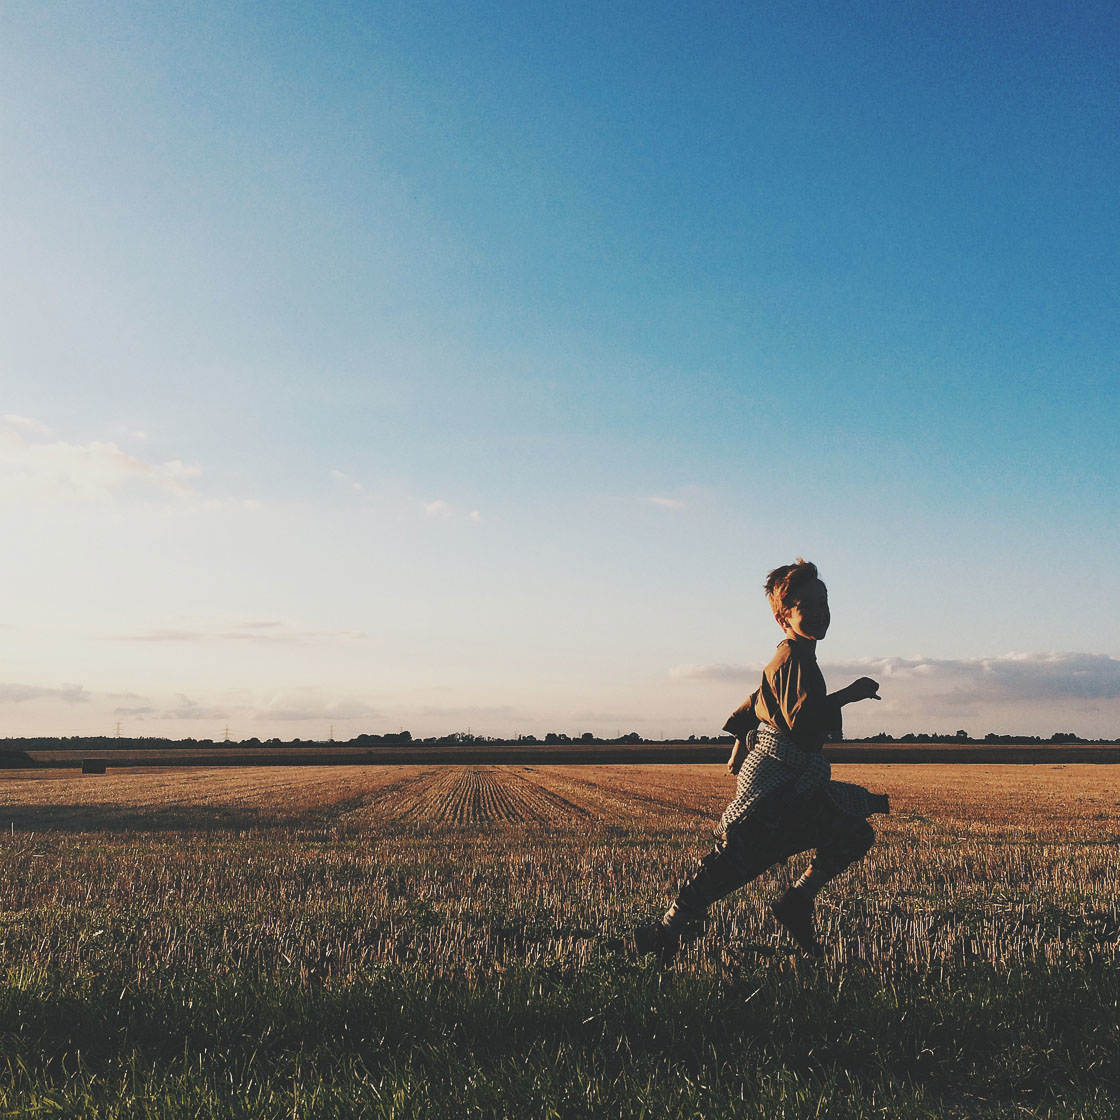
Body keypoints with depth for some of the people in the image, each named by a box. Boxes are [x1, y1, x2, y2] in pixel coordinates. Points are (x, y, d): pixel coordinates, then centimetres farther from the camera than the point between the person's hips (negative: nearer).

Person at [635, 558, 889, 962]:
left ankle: (796, 903, 14)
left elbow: (754, 705, 25)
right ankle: (666, 931, -3)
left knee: (854, 835, 11)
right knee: (733, 859, -10)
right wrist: (846, 695, -20)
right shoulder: (795, 659, -15)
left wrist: (740, 746, 29)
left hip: (794, 784, 11)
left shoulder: (787, 659, 16)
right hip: (775, 781, -11)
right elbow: (802, 722, -27)